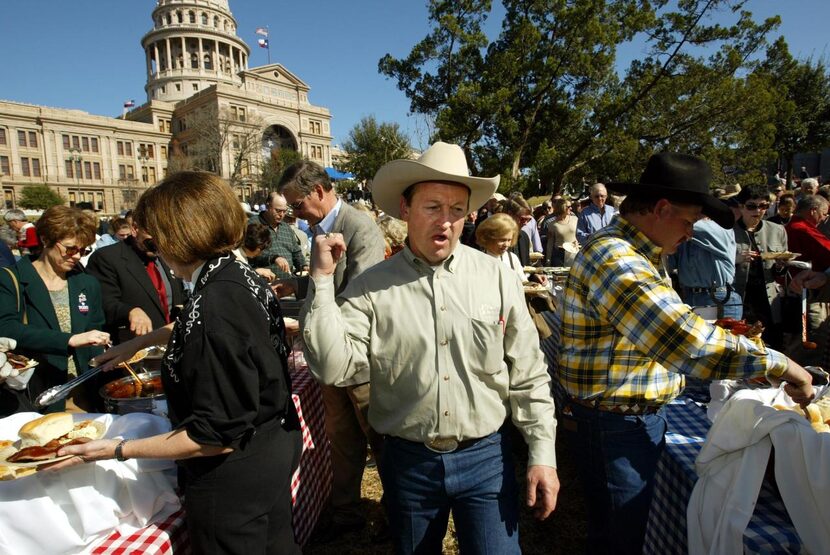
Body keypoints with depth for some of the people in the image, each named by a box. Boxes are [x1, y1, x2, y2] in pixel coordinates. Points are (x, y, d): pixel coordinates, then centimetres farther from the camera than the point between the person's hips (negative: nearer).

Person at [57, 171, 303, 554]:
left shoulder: (214, 305, -31)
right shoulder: (242, 277, -3)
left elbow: (217, 437, -26)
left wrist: (119, 450, -17)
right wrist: (140, 342, 27)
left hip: (234, 480, -8)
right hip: (276, 449, 8)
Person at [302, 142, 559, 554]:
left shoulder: (498, 278, -6)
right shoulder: (371, 286, -8)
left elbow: (528, 375, -2)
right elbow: (334, 368, -17)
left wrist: (542, 454, -2)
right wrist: (322, 281, -18)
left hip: (486, 457, 0)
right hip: (407, 460, 1)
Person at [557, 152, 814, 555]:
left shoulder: (632, 251, 9)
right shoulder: (615, 259, -26)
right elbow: (684, 341, -33)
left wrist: (713, 333, 8)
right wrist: (778, 364, -22)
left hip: (640, 417, 10)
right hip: (616, 427, -10)